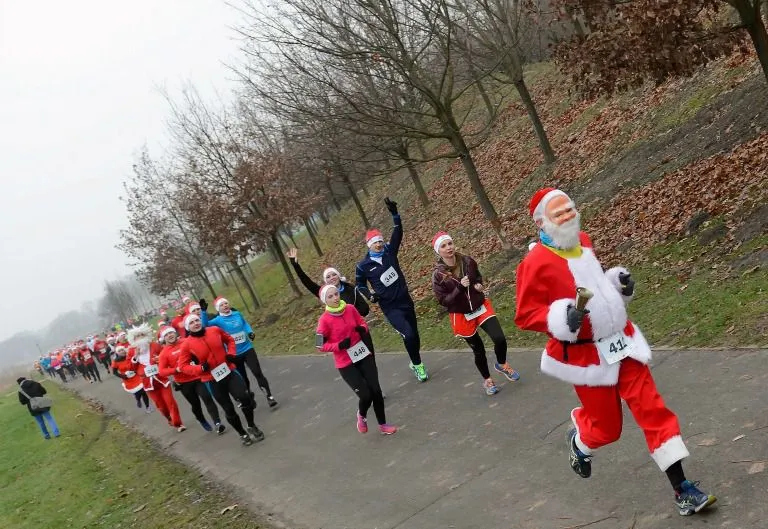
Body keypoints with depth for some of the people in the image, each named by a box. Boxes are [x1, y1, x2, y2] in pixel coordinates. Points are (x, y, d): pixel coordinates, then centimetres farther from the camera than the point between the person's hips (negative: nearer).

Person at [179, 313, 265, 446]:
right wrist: (200, 368, -18)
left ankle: (251, 426, 12)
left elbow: (230, 340, 16)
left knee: (245, 398, -14)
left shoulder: (215, 330, -2)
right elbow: (182, 366, -4)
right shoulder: (187, 344, -10)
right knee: (229, 409, 6)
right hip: (212, 380, -1)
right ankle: (243, 434, 29)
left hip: (229, 373, 2)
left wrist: (231, 353, -1)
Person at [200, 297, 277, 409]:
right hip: (234, 354, -1)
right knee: (243, 378, 13)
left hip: (247, 349, 1)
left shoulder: (237, 314, -1)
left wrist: (250, 332, -4)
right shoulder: (218, 320, -10)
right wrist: (203, 311, -38)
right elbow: (205, 324, -26)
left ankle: (269, 397, -1)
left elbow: (245, 324, 14)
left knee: (258, 373, -8)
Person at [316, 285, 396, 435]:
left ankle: (382, 424, 23)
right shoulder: (324, 320, -16)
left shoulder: (350, 308, -5)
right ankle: (361, 416, 27)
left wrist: (363, 329, -12)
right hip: (345, 364, -4)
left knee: (376, 391, 3)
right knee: (365, 395, -8)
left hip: (363, 355, 4)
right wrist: (339, 345, -24)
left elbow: (363, 323, 11)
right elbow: (320, 345, -11)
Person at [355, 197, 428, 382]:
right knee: (408, 334, -18)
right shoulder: (363, 266, -6)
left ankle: (416, 363, 37)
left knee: (415, 334, 13)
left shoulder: (389, 252, 0)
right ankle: (418, 365, 4)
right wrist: (370, 295, -8)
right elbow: (360, 284, 9)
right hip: (390, 307, -4)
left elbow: (398, 234, -7)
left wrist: (394, 214, -19)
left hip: (406, 301, 4)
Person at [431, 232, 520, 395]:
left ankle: (501, 365, 25)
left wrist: (478, 285, -10)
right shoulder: (438, 275, -18)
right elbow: (443, 301, -17)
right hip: (462, 316, -2)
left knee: (500, 339, -9)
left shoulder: (467, 261, -8)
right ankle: (487, 380, 37)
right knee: (478, 350, 10)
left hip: (481, 307, 3)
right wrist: (460, 288, -29)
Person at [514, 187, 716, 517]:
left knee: (652, 409, 2)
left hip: (622, 341, 6)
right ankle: (579, 442, 45)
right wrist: (563, 317, -30)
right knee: (606, 426, 8)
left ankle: (682, 490, 9)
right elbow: (524, 316, -16)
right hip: (586, 355, -6)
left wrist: (618, 283, 5)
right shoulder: (536, 263, -18)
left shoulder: (582, 242, 6)